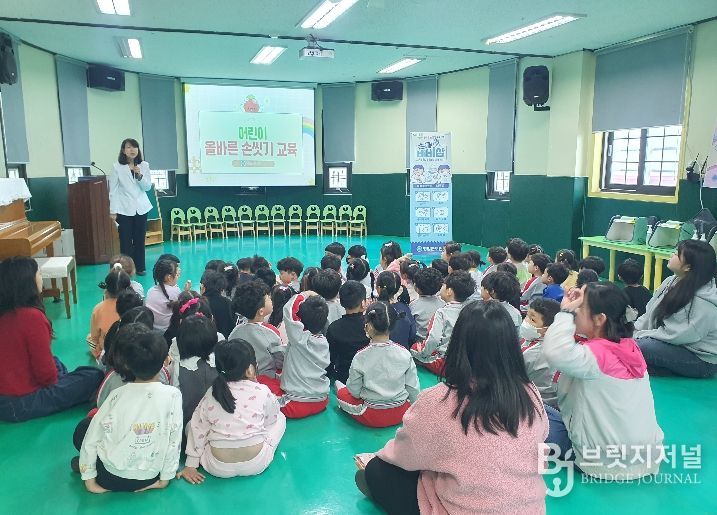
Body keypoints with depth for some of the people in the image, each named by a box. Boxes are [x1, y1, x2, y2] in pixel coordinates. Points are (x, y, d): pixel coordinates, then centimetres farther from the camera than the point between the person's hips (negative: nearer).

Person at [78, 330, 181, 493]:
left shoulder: (117, 394, -10)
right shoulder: (173, 395, -14)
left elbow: (92, 438, -6)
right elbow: (174, 441, -11)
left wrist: (89, 479, 3)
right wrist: (165, 479, 1)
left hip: (109, 478, 1)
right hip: (147, 479, -1)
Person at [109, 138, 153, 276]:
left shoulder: (144, 165, 4)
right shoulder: (117, 167, -3)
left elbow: (148, 187, 3)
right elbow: (113, 190, -2)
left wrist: (139, 175, -15)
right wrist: (113, 211, -5)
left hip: (141, 208, 2)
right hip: (124, 209, -2)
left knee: (140, 239, 8)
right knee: (125, 241, 0)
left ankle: (139, 267, 20)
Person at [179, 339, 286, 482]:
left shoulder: (211, 394, -5)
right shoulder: (262, 392, -12)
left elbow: (198, 429, -1)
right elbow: (271, 418, 6)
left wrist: (190, 465, 7)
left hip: (218, 468, 1)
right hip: (256, 464, 0)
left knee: (191, 425, 22)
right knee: (280, 417, 19)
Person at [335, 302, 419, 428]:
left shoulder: (360, 357, -17)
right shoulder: (405, 354, -12)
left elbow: (355, 392, -8)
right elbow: (413, 389, -4)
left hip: (372, 418, -2)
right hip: (400, 415, 2)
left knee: (342, 392, 19)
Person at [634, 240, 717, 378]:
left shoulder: (704, 302, -25)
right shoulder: (671, 281, -1)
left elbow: (675, 335, -26)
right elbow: (650, 314, 5)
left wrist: (640, 335, -17)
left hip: (701, 360, -8)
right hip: (674, 345, 8)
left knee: (641, 347, -28)